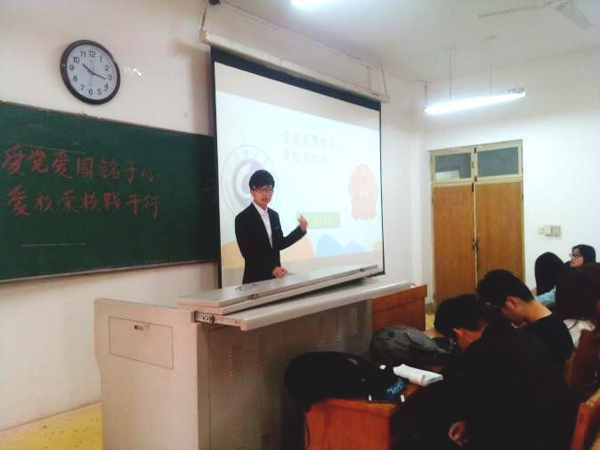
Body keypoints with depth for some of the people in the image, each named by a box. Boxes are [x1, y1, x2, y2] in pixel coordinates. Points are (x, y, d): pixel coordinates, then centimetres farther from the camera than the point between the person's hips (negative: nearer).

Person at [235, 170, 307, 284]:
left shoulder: (274, 215, 10)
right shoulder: (243, 218, -11)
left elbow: (279, 244, 12)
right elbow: (247, 252, -17)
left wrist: (300, 229, 2)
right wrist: (271, 268, -27)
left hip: (274, 277, 6)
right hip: (255, 279, -6)